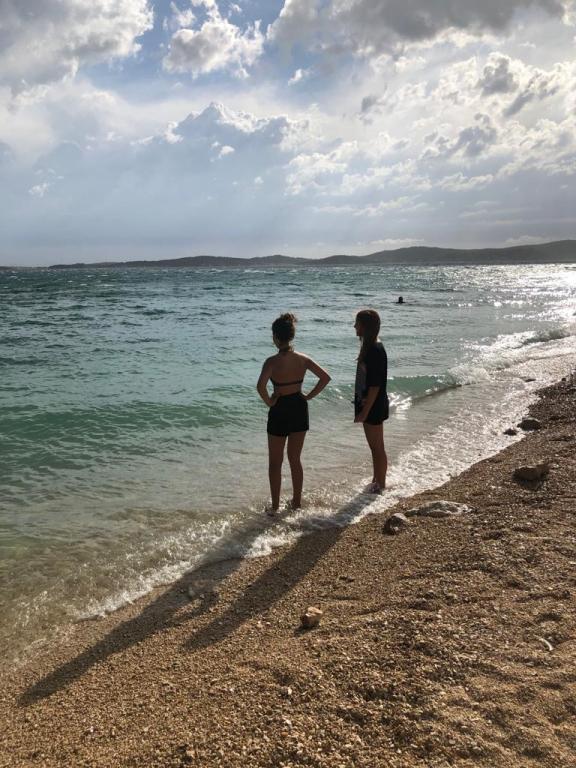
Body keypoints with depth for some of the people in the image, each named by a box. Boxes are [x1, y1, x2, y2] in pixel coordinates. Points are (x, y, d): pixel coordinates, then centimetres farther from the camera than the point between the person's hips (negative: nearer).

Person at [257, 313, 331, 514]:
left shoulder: (272, 361, -18)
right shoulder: (303, 359, -3)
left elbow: (261, 386, -33)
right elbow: (325, 377, -3)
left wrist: (269, 402, -16)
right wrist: (308, 396, 2)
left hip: (280, 411, -5)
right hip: (299, 409, 5)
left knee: (275, 462, 11)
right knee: (295, 460, 19)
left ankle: (275, 506, 17)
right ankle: (297, 501, 28)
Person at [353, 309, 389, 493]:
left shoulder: (376, 350, -22)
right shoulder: (369, 347, 8)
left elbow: (375, 385, -23)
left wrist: (365, 411, -20)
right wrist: (361, 407, 18)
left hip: (374, 405, -10)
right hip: (367, 403, 10)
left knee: (377, 447, 4)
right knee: (374, 445, 18)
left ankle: (380, 484, 17)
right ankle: (376, 481, 31)